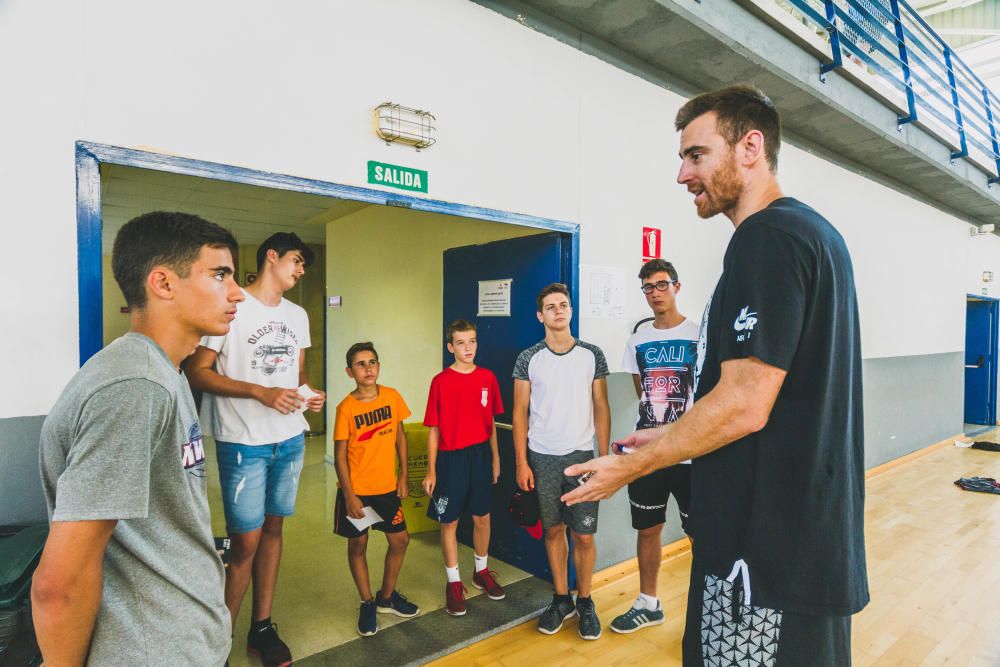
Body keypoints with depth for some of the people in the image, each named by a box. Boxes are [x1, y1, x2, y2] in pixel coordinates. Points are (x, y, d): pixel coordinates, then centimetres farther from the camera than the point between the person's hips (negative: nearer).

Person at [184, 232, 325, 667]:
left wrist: (310, 394, -1)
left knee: (273, 528, 14)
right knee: (246, 541, -2)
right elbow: (196, 372, -12)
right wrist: (260, 392, -21)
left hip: (290, 439, 6)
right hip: (244, 443, -6)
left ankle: (262, 628, 29)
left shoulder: (297, 315, 13)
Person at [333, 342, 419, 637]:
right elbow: (340, 455, -9)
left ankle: (387, 596, 33)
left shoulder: (392, 396, -5)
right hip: (356, 490, -3)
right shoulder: (346, 408, -13)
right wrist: (349, 496, -11)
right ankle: (367, 604, 31)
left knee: (400, 540, 10)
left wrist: (403, 475, 3)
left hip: (387, 487, 3)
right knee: (358, 545, 10)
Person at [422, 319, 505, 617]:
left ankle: (482, 571, 37)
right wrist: (431, 470, -4)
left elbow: (490, 422, 8)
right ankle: (453, 582, 26)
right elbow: (434, 430, -5)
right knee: (449, 522, 8)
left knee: (482, 517, 15)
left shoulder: (487, 378, 0)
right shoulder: (441, 381, -9)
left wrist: (495, 458, 11)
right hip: (450, 458, -3)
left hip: (481, 455, 3)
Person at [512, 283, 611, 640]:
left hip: (581, 456, 0)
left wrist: (604, 458, -1)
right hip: (541, 458, 1)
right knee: (553, 531, 11)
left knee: (584, 535, 3)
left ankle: (585, 601, 25)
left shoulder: (592, 355, 1)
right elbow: (520, 412, 1)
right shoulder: (528, 358, 0)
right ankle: (561, 599, 29)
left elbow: (601, 408, 3)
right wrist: (521, 462, -3)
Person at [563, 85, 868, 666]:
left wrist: (631, 466, -11)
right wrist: (667, 437, 16)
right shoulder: (816, 232, 13)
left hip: (769, 550, -10)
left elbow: (743, 406, -24)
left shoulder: (767, 236, -19)